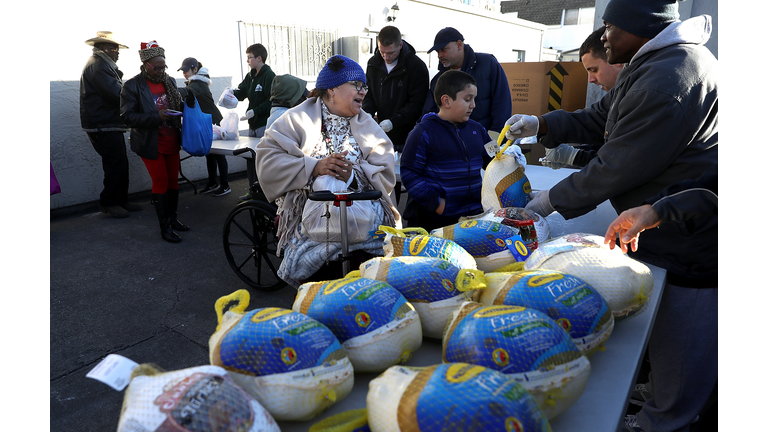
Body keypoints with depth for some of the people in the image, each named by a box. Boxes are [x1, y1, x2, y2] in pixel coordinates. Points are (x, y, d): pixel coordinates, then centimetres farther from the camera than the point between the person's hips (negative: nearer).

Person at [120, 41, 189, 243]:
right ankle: (164, 227, 8)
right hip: (151, 144, -5)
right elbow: (127, 116, -15)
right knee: (161, 181, -2)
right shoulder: (132, 86, -11)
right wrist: (156, 117, -26)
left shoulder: (170, 81, 7)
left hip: (171, 142, 6)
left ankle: (172, 219, 27)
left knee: (173, 180, 12)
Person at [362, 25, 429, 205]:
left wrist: (393, 121, -23)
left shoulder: (416, 66, -10)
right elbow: (369, 94, 14)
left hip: (406, 135, -5)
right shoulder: (373, 63, 7)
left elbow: (417, 103, -13)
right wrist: (367, 114, -7)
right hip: (381, 134, 5)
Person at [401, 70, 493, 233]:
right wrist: (435, 202, -18)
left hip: (473, 214, 6)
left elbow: (492, 161, 21)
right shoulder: (424, 132, -10)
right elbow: (408, 173, -13)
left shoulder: (477, 129, 10)